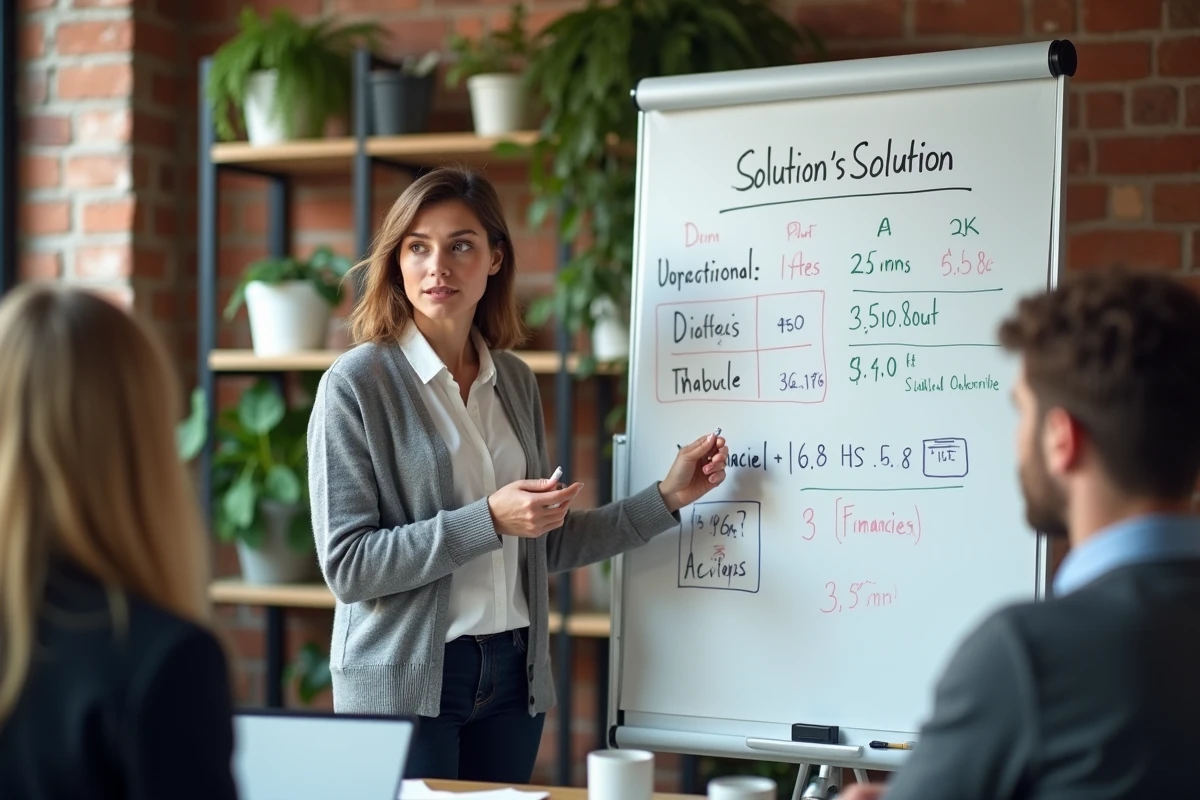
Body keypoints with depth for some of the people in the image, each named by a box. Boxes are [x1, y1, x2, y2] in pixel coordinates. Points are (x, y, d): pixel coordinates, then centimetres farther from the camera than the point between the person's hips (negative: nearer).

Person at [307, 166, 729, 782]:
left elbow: (545, 546, 12)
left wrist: (668, 498, 5)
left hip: (511, 676, 5)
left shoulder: (515, 382, 6)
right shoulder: (356, 384, -10)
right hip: (405, 684, -5)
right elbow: (346, 565, -15)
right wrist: (488, 520, -22)